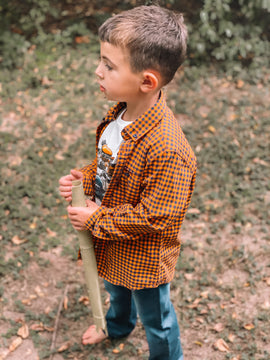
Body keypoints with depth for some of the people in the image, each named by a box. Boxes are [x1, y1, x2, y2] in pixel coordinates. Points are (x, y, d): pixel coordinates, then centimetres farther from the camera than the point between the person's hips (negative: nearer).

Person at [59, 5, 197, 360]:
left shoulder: (167, 150, -39)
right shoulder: (121, 112, -11)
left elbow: (153, 218, -31)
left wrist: (96, 220, -23)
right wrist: (84, 177, -11)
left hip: (144, 257, -8)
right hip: (111, 242, 8)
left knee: (155, 317, 20)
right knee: (116, 288, 37)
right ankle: (118, 325, 68)